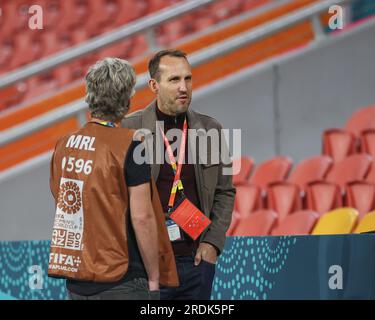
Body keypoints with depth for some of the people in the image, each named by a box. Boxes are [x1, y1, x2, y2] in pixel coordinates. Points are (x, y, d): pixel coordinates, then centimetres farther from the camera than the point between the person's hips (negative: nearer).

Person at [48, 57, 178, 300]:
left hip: (76, 282, 6)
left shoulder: (63, 145, 6)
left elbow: (64, 208, 13)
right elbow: (142, 218, -15)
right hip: (121, 284, -6)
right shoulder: (130, 145, -13)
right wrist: (153, 278, -7)